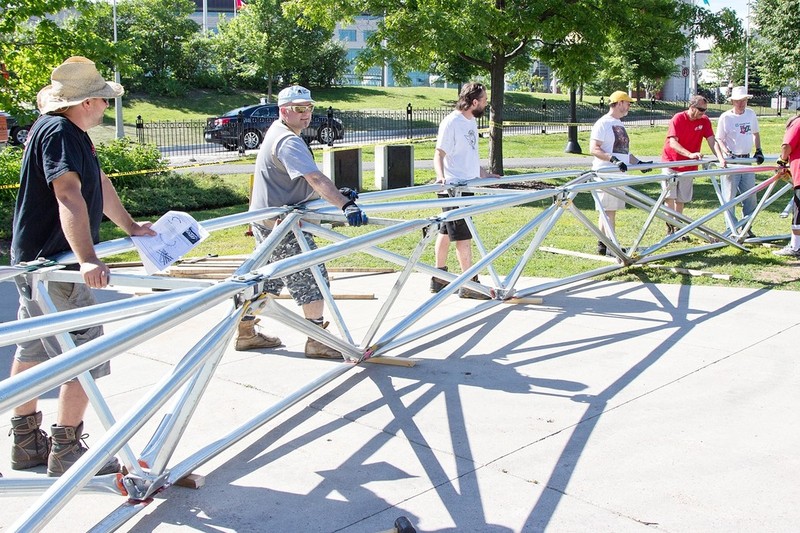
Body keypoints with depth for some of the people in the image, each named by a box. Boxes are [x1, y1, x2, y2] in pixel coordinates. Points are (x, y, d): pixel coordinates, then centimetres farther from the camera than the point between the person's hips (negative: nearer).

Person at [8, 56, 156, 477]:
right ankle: (66, 451, 4)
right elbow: (69, 195, -35)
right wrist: (86, 260, -46)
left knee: (33, 351, 17)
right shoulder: (57, 132, -20)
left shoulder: (72, 133, 11)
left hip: (36, 262, 11)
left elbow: (97, 181, 23)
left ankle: (26, 443, 30)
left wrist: (130, 226, 29)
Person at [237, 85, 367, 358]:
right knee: (314, 280, -5)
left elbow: (305, 181, 18)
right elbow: (315, 179, -34)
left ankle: (246, 333, 29)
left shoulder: (277, 133, 15)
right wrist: (345, 205, -43)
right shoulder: (288, 141, -19)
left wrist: (337, 193, 7)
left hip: (265, 221, 11)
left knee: (263, 279, 19)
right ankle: (317, 342, 2)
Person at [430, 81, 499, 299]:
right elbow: (439, 154, -15)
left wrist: (485, 174, 28)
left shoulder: (472, 121, 14)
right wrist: (440, 175, -32)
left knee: (446, 232, 14)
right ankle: (470, 284, -2)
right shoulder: (451, 123, -14)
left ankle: (439, 279, 21)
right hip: (453, 187, -9)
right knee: (464, 236, -7)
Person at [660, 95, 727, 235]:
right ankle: (670, 228, 1)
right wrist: (690, 154, -37)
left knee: (681, 199, 8)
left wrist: (721, 158, -26)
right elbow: (673, 142, -23)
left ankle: (677, 227, 19)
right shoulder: (678, 118, -15)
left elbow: (712, 141, -10)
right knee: (670, 197, -6)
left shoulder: (704, 121, -3)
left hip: (689, 166, 4)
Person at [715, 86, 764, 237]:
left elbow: (755, 133, 20)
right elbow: (719, 139, -5)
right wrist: (727, 154, -20)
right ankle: (732, 229, 6)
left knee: (750, 196, 6)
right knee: (729, 197, -2)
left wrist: (758, 150, 9)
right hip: (731, 162, -5)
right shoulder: (725, 117, -7)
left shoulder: (751, 114, 7)